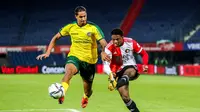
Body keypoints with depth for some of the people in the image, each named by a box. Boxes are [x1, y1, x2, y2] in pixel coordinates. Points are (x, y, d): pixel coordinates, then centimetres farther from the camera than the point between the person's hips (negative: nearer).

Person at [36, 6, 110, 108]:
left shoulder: (93, 28, -10)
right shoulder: (70, 27, -3)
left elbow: (103, 43, -18)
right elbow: (56, 38, 9)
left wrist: (103, 52, -41)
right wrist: (48, 52, -1)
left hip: (89, 61, 0)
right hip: (74, 57, 0)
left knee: (88, 91, 12)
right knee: (69, 70, -38)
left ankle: (85, 98, 49)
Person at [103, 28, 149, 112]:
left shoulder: (131, 42, -10)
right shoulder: (109, 48, -14)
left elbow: (144, 54, 2)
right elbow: (106, 65, -23)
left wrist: (145, 65, -17)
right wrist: (110, 74, -45)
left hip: (131, 68, 0)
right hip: (118, 72, 0)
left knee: (131, 72, -39)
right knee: (125, 97, -12)